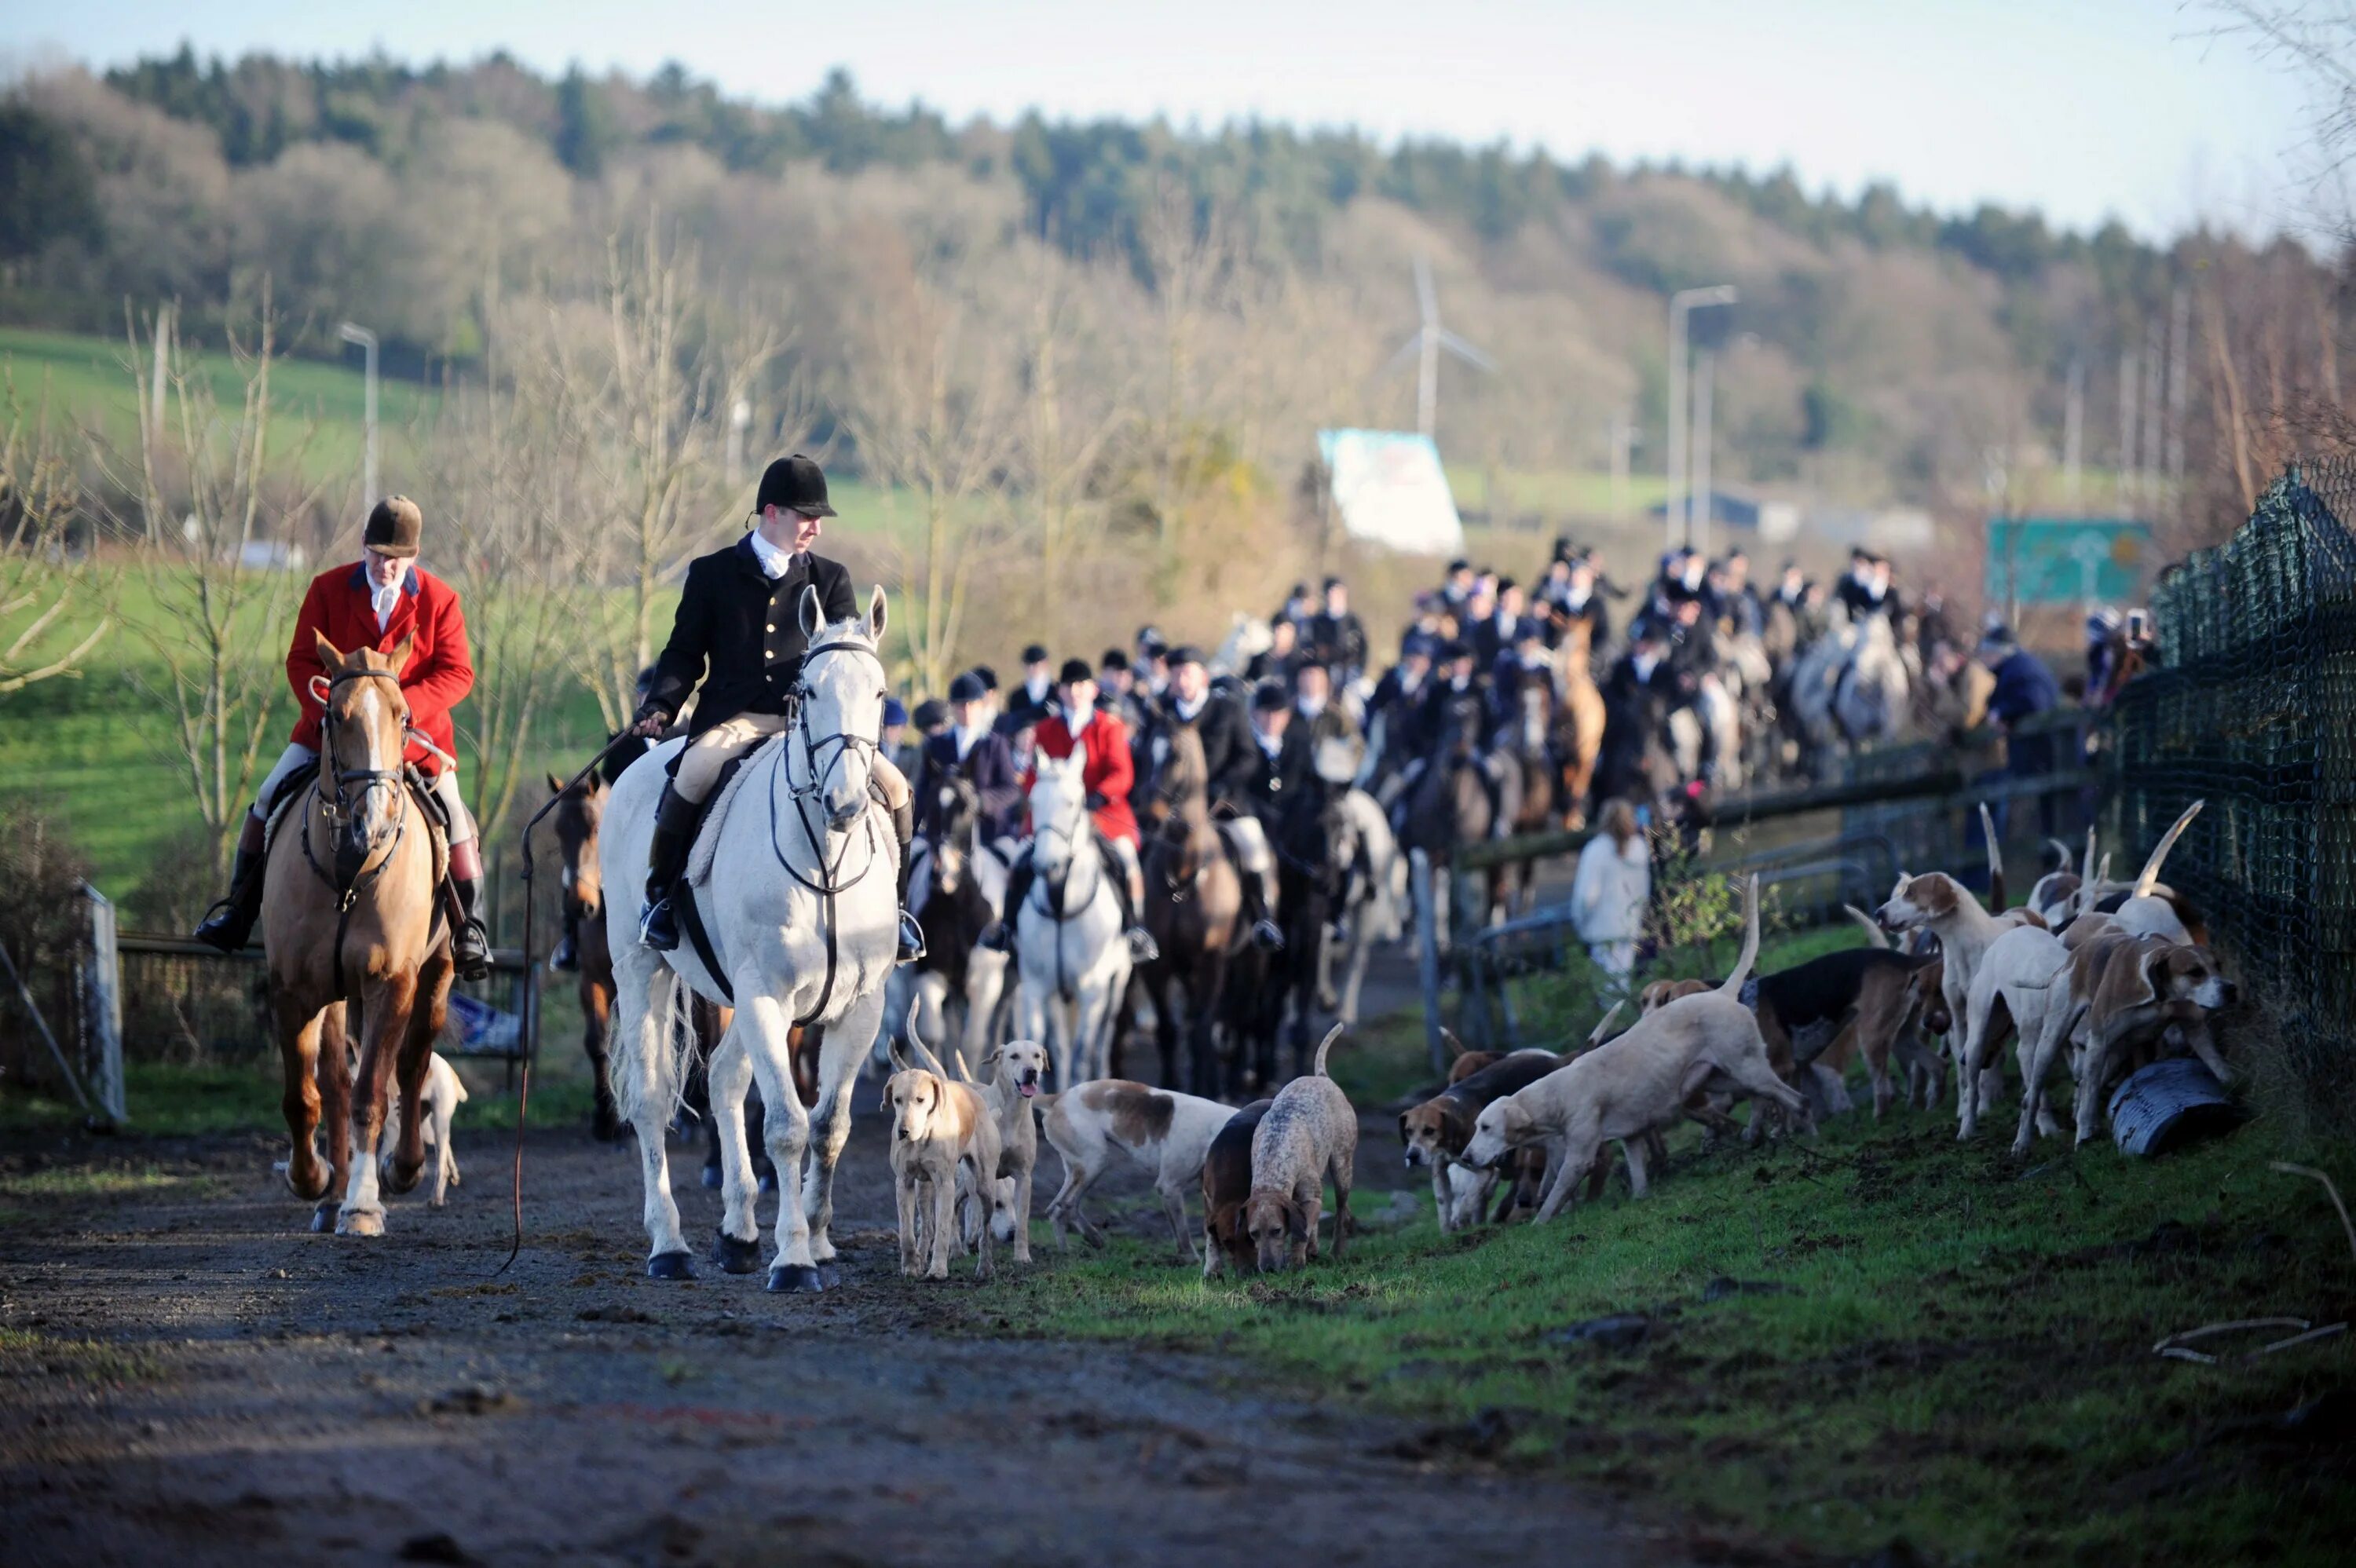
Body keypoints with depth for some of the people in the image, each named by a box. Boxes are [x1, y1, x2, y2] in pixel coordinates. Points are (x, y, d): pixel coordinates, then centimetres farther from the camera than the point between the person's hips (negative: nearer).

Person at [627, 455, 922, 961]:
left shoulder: (829, 579, 14)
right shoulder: (712, 573, 10)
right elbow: (685, 651, 9)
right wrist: (661, 704, -9)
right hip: (733, 720, -2)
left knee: (892, 785, -17)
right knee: (694, 772, -34)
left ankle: (891, 904, 5)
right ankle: (659, 894, -15)